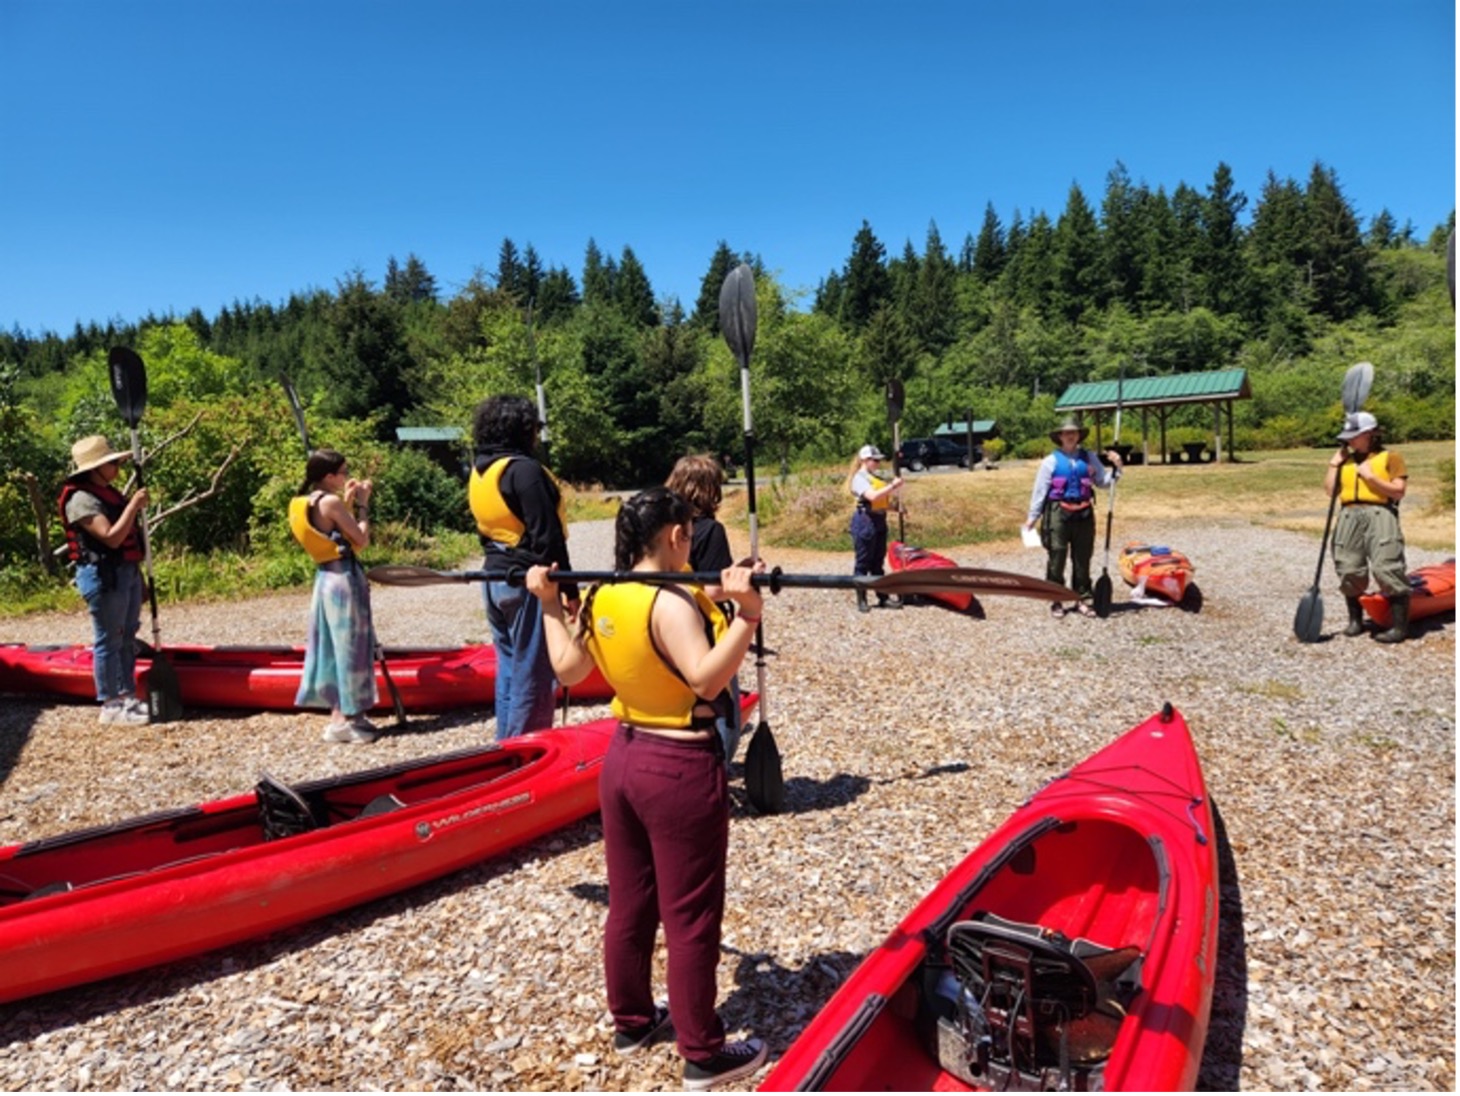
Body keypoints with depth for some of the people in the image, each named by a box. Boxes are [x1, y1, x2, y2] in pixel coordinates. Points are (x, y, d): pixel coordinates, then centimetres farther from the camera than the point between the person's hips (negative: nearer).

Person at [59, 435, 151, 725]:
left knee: (127, 637, 14)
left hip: (128, 571, 10)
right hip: (104, 575, -10)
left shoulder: (109, 492, 14)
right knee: (108, 640, -3)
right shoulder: (82, 499, -14)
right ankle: (110, 706, 5)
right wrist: (134, 505, -20)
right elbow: (112, 537, -24)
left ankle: (127, 696, 23)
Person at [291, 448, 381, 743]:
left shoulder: (305, 502, 9)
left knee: (335, 646, 14)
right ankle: (342, 721, 4)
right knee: (348, 646, -2)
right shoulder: (330, 501, -17)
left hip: (327, 578, 9)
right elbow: (362, 541, -14)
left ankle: (340, 713, 21)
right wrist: (362, 505, -5)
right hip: (344, 579, -9)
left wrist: (348, 503, 12)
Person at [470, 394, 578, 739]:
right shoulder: (524, 469, -18)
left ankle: (507, 745, 28)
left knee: (509, 667, 18)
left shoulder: (479, 470, 10)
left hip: (495, 577, 9)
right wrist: (569, 590, -16)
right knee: (532, 675, -1)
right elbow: (547, 537, -20)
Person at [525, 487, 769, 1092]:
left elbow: (568, 668, 13)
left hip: (624, 759, 8)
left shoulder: (601, 599, 2)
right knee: (690, 918, 6)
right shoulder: (670, 602, -22)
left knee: (629, 903, 21)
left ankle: (632, 1022, 39)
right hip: (681, 770, -8)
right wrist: (748, 612, -39)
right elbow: (706, 679, -32)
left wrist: (549, 605, 22)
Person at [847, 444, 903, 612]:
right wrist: (892, 486, -21)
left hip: (880, 521, 8)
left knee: (878, 562, 12)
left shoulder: (876, 478, 16)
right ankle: (861, 600, 4)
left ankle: (883, 598, 18)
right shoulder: (859, 478, -9)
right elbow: (872, 496, -24)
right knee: (863, 562, -2)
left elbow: (889, 497, 18)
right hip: (865, 521, -8)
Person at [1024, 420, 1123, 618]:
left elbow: (1103, 481, 9)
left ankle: (1082, 599, 20)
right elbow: (1039, 491, 0)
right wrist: (1033, 517, 0)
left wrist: (1115, 467, -8)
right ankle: (1055, 600, 10)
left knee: (1082, 558, 10)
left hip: (1083, 513, 3)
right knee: (1057, 558, 0)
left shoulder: (1089, 458, 7)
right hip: (1058, 512, -3)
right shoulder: (1051, 461, -1)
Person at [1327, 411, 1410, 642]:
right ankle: (1355, 620, 19)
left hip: (1379, 515, -5)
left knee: (1386, 568, -12)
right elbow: (1331, 490, 13)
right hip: (1349, 516, 5)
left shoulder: (1390, 458, 5)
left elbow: (1399, 491, -4)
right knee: (1348, 570, 4)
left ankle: (1400, 626, -8)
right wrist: (1334, 465, 9)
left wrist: (1371, 476, -10)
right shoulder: (1346, 460, 19)